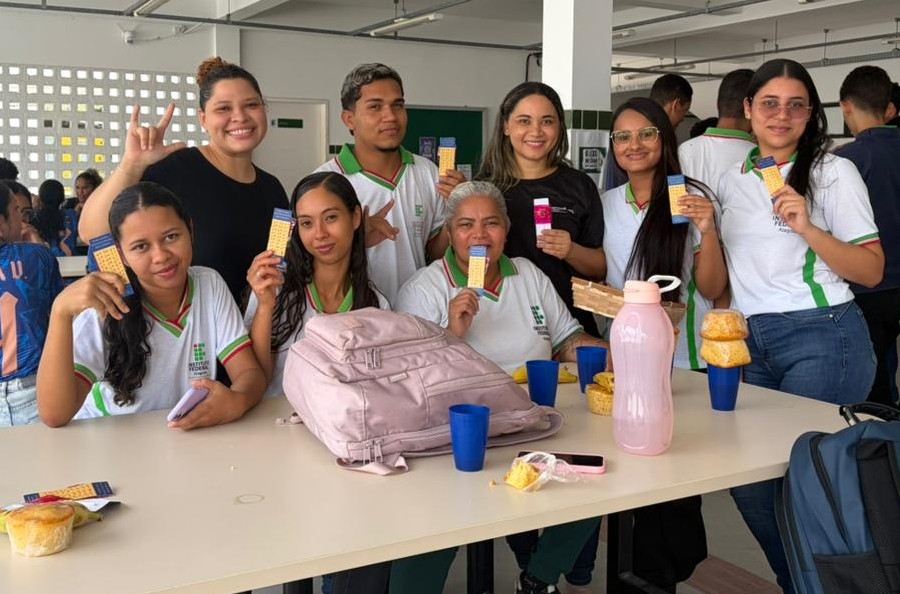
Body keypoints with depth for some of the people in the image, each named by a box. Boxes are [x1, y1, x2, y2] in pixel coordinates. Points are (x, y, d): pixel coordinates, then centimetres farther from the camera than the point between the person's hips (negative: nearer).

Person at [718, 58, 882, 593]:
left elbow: (872, 271, -8)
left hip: (822, 339, -5)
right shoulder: (733, 181, 14)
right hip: (752, 342, 6)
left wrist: (808, 228, -19)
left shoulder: (834, 172, -1)